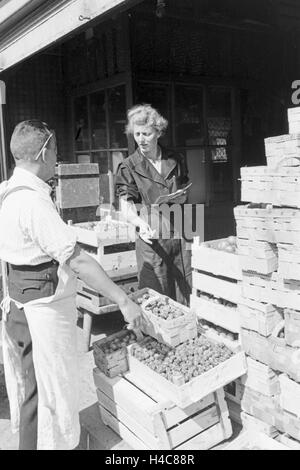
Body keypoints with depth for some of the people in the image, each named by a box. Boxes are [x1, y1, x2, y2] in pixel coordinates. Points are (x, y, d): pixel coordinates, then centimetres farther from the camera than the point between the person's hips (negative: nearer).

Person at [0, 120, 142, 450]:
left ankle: (31, 441, 44)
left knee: (31, 391, 25)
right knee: (49, 395, 8)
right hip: (43, 313, -10)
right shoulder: (33, 202, -25)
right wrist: (124, 301, -22)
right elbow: (78, 261, -27)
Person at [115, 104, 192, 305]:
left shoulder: (176, 161, 9)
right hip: (151, 239, -3)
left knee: (186, 295, 7)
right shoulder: (129, 167, -2)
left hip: (179, 235, 3)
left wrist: (175, 200, -5)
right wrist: (141, 224, -29)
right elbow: (127, 207, -8)